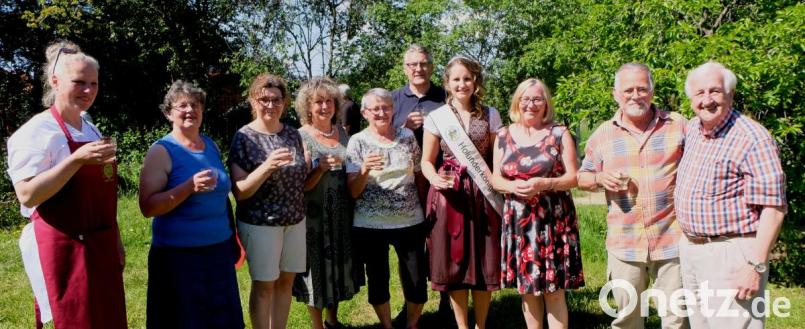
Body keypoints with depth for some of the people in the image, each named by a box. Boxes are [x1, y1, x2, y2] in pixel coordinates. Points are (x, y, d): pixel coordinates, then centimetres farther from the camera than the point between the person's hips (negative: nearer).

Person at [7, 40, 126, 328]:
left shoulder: (92, 130, 14)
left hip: (101, 247, 8)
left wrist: (115, 240, 21)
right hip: (63, 250, -7)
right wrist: (77, 159, -26)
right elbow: (27, 195, -19)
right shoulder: (36, 132, -10)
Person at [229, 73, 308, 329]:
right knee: (264, 285, 7)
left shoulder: (293, 134, 4)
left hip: (295, 221, 5)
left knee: (286, 281, 14)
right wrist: (267, 166, -28)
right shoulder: (244, 137, -11)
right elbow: (239, 192, -17)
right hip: (260, 223, -5)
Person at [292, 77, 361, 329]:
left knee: (339, 265, 15)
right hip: (314, 217, -5)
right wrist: (321, 168, -29)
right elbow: (301, 185, -15)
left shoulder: (342, 133, 7)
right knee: (317, 268, 4)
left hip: (342, 214, 5)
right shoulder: (301, 137, -9)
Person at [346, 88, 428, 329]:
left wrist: (424, 209, 8)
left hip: (410, 221, 2)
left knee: (417, 280, 6)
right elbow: (353, 192, -8)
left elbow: (419, 176, 12)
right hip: (370, 225, -2)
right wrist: (364, 170, -27)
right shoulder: (357, 142, -4)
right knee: (377, 279, 11)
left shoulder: (407, 136, 3)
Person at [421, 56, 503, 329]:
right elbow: (427, 161, 3)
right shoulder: (436, 117, 2)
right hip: (449, 194, -1)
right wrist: (434, 178, -18)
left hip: (484, 194, 1)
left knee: (485, 261, 4)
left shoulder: (491, 115, 6)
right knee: (454, 260, 4)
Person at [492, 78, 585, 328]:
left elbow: (573, 177, -4)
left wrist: (543, 184, -20)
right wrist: (512, 186, -14)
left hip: (554, 219, -3)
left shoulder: (560, 134, 0)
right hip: (518, 221, 3)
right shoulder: (504, 135, 8)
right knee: (526, 287, 9)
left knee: (554, 288, -1)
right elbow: (495, 178, 8)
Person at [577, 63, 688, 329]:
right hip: (624, 244, 2)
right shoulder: (602, 134, 6)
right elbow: (583, 177, 14)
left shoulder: (678, 125, 2)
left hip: (673, 240, -1)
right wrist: (599, 178, -8)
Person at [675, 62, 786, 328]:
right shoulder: (692, 129, 7)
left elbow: (773, 208, -18)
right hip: (689, 248, 8)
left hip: (729, 253, -8)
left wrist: (756, 266, -22)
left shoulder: (753, 139, -17)